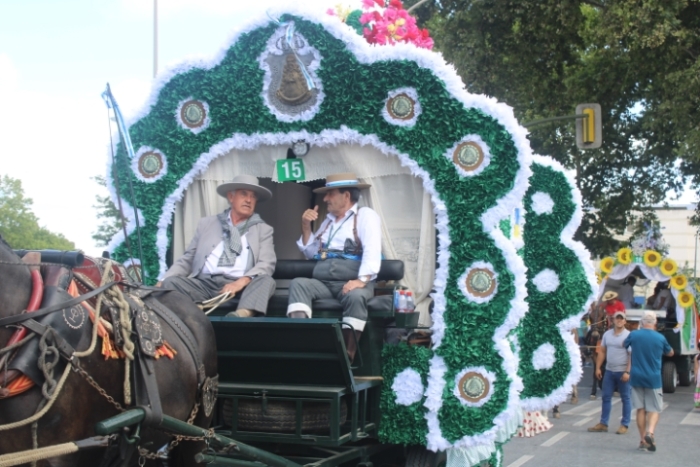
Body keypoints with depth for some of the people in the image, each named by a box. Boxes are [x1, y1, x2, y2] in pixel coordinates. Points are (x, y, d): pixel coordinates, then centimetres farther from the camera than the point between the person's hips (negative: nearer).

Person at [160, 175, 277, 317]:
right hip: (204, 283, 2)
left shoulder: (263, 229, 18)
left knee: (266, 281, -32)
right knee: (171, 281, -25)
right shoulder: (206, 223, 22)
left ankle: (241, 316, -59)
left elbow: (266, 265, 3)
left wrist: (241, 282, -17)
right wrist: (164, 281, 2)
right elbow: (187, 259, 21)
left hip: (241, 287, -1)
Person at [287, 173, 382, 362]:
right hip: (323, 283, 5)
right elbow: (311, 253, 31)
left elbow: (372, 251, -12)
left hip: (352, 283, -5)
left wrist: (361, 279, -28)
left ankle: (346, 355, -33)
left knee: (355, 296, -38)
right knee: (298, 283, -25)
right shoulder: (328, 221, 27)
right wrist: (306, 227, 16)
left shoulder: (365, 215, 5)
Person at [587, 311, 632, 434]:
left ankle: (624, 425, 10)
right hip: (609, 371, 5)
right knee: (606, 397, 8)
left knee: (625, 399, 4)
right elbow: (602, 352, 12)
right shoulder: (607, 334, 8)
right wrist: (598, 368, 6)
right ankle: (603, 424, 14)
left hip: (622, 372, -5)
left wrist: (627, 372, -18)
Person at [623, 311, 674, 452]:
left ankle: (643, 440, 10)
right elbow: (670, 353, 12)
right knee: (654, 409, 5)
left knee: (641, 409, 9)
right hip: (653, 379, -1)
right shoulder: (660, 338, -7)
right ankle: (650, 433, -19)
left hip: (637, 377, 1)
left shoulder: (634, 335, -5)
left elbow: (624, 345, 17)